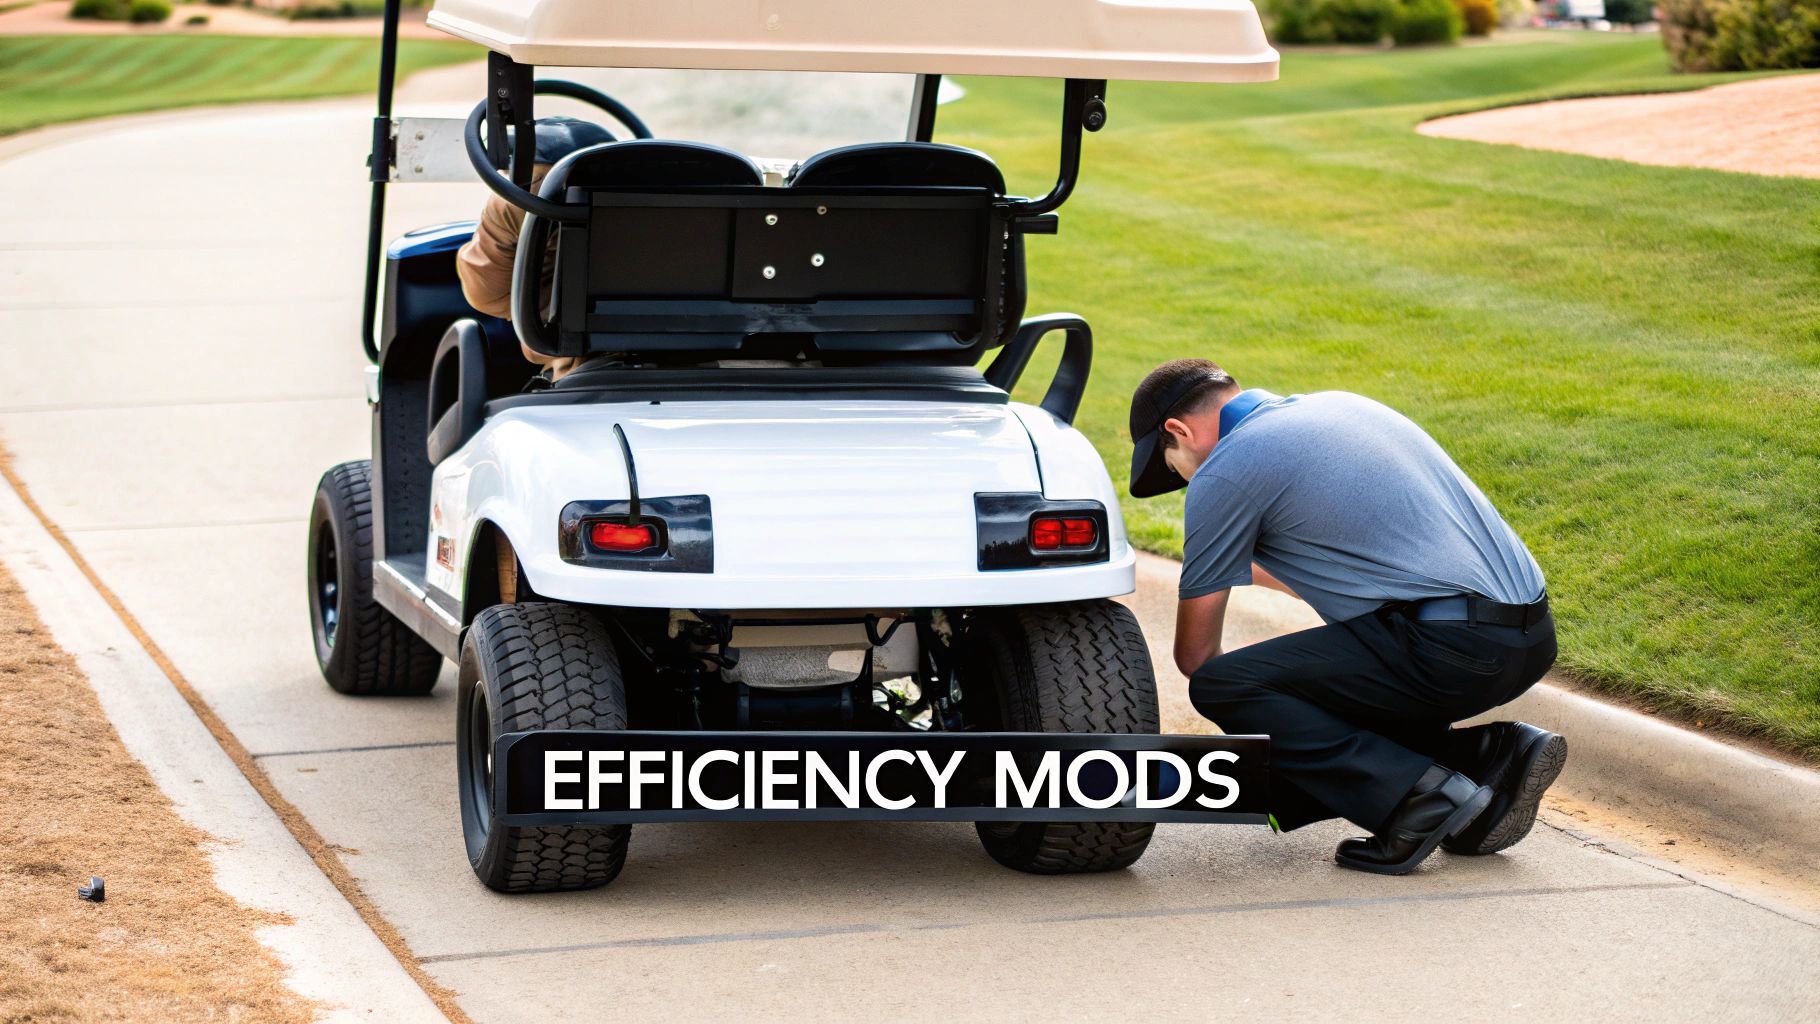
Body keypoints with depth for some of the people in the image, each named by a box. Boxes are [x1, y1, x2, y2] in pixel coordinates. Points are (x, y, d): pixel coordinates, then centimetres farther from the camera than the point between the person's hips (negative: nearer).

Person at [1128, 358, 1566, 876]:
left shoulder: (1224, 470, -1)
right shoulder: (1339, 406, 23)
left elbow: (1194, 653, 8)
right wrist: (1256, 569, 55)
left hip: (1453, 647, -9)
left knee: (1223, 687, -6)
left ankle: (1420, 796, -13)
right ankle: (1494, 755, 8)